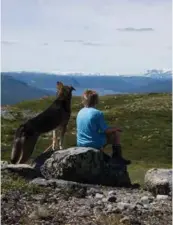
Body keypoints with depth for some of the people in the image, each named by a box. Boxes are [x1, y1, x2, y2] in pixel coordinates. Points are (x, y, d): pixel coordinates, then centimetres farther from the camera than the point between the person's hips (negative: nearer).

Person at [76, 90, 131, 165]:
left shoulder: (80, 113, 3)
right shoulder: (98, 113, -16)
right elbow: (106, 130, -11)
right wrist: (116, 128, 9)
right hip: (95, 144, -6)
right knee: (116, 133, 12)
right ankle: (118, 157, 18)